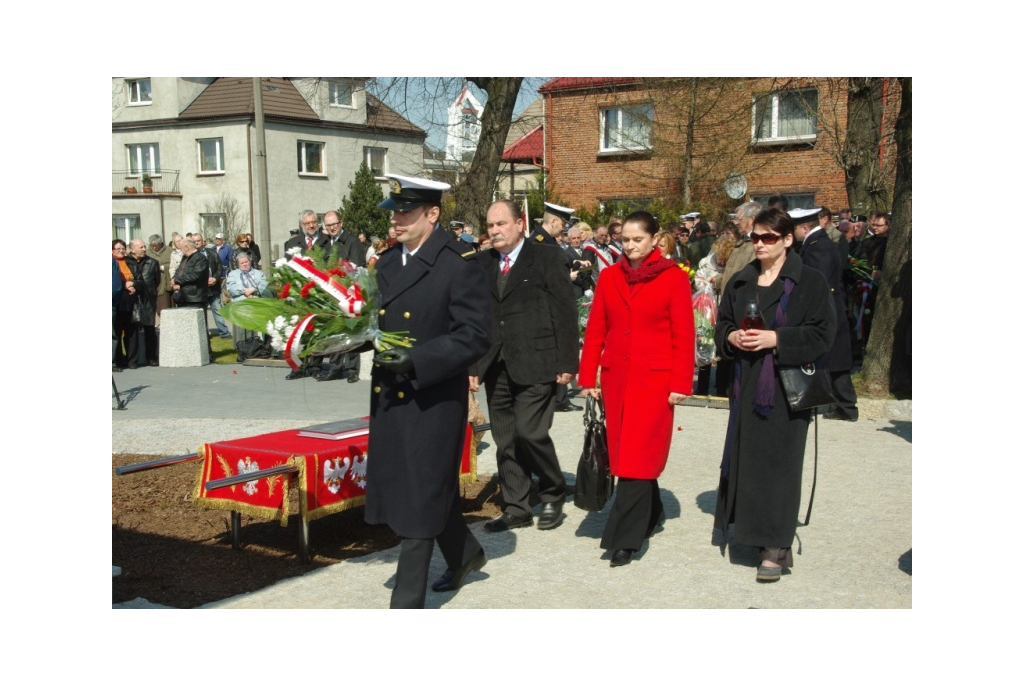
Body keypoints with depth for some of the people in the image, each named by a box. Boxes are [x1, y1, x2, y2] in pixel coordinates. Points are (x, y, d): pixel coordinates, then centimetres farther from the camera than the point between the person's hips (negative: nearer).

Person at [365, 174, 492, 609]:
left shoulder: (460, 266, -14)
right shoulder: (387, 263, 10)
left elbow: (475, 337, -18)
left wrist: (416, 360, -25)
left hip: (434, 400, -8)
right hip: (389, 399, 8)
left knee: (420, 498, -1)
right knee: (416, 488, 19)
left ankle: (407, 604, 9)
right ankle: (465, 554, 43)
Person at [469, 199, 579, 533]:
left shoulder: (547, 257, -2)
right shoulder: (482, 263, 11)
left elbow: (565, 312, -4)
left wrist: (567, 362, -8)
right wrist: (473, 365, 7)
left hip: (535, 364, -5)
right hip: (496, 366, 5)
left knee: (530, 433, -10)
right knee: (505, 441, 7)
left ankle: (553, 495, 14)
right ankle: (516, 509, 18)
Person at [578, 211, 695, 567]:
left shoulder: (674, 278, -3)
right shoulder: (609, 277, 8)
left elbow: (683, 335, -5)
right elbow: (595, 330, 8)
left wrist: (681, 384, -10)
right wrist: (588, 378, 4)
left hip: (654, 378, -4)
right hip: (616, 377, 4)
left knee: (637, 455, -7)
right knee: (626, 453, 12)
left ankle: (624, 538, -4)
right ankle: (651, 514, 33)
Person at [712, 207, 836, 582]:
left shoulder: (810, 281, -4)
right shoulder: (740, 281, 12)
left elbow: (823, 333, -10)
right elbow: (722, 323, 16)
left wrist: (776, 338, -19)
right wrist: (731, 337, -6)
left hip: (787, 387, -5)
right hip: (746, 385, 5)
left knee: (778, 463, -5)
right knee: (745, 459, 7)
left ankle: (776, 547, 0)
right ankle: (751, 529, 21)